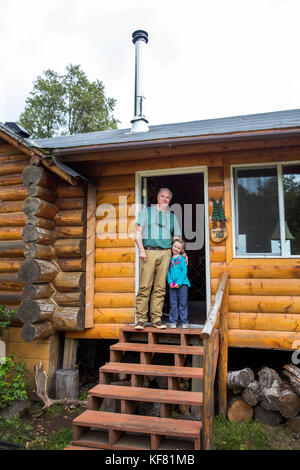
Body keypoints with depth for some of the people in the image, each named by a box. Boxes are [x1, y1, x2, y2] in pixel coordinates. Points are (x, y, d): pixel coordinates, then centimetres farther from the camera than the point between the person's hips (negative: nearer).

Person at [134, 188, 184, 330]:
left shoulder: (172, 216, 20)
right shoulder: (146, 211, 13)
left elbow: (176, 237, 21)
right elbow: (138, 232, 4)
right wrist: (141, 249, -9)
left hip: (165, 253, 3)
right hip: (148, 252, -2)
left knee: (160, 288, 1)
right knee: (144, 286, -7)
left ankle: (156, 319, 7)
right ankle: (140, 319, -2)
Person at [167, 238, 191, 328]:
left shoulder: (182, 258, 0)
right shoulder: (169, 259, 10)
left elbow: (184, 271, -6)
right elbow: (168, 271, 9)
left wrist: (179, 282, -13)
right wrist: (170, 281, -5)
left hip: (182, 283, -3)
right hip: (172, 285, 3)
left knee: (183, 303, 2)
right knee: (173, 304, 6)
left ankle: (184, 321, 10)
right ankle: (173, 321, 14)